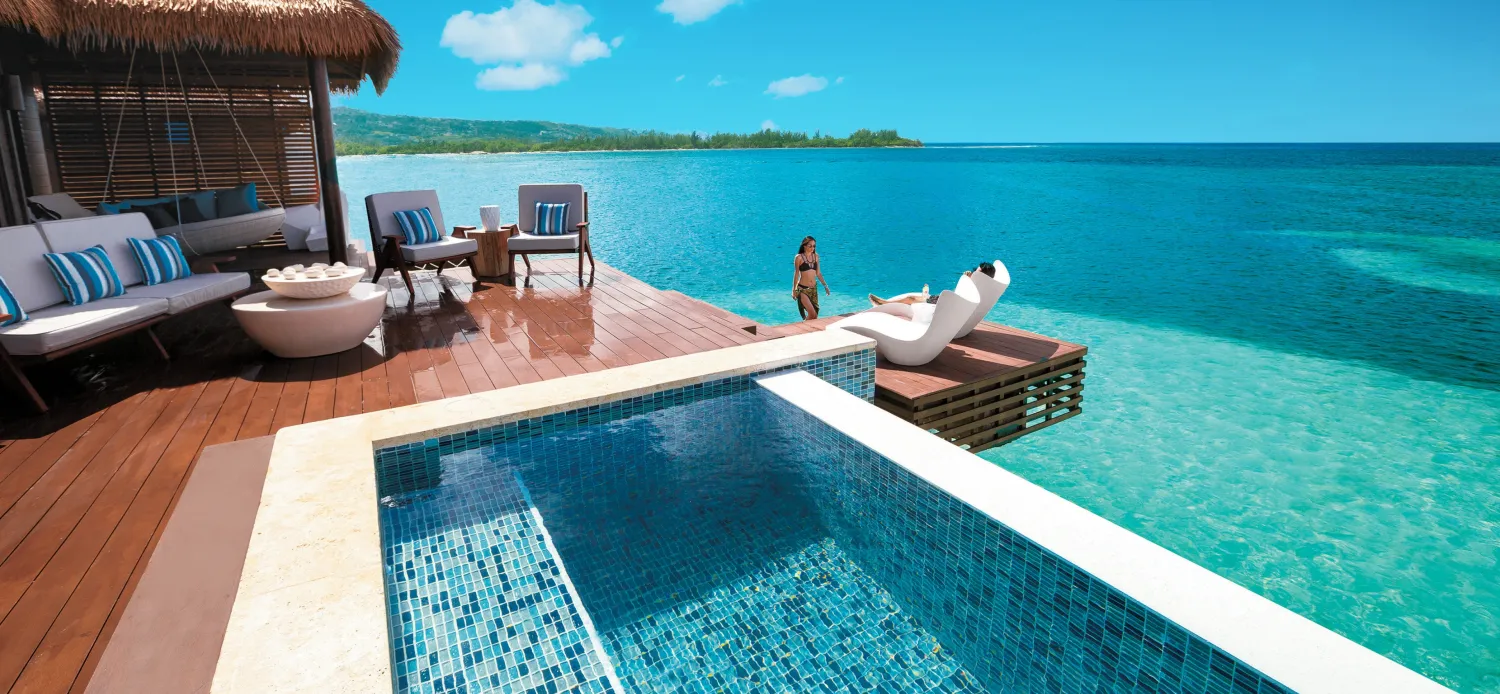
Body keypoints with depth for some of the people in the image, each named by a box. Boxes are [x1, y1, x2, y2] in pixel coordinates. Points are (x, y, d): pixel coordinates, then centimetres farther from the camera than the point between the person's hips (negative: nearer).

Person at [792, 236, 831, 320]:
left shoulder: (816, 256, 8)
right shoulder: (799, 257, -6)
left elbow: (818, 273, 13)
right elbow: (796, 274, -2)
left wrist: (825, 285, 10)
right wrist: (794, 290, 0)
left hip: (814, 288, 5)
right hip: (803, 289, -5)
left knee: (814, 315, 6)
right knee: (812, 314, -15)